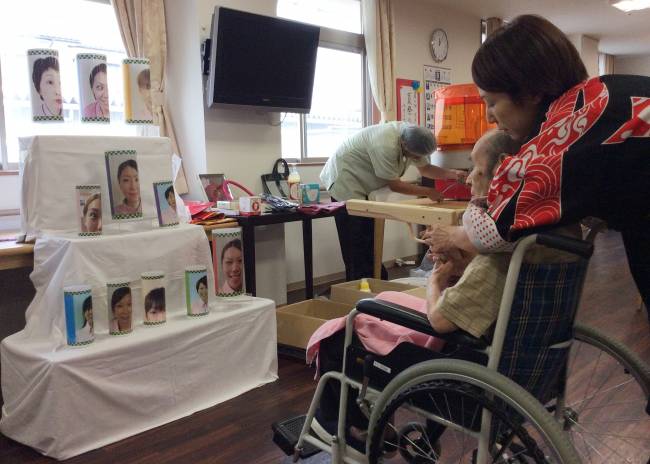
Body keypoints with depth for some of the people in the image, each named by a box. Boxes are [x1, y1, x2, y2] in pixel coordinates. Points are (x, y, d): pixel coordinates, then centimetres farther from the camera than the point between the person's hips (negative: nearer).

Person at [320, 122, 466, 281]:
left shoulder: (414, 138, -7)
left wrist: (453, 174, -10)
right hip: (343, 180, -9)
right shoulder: (385, 145, -33)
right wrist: (428, 192, -19)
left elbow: (425, 168, 6)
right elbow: (394, 184, -24)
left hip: (360, 184, 9)